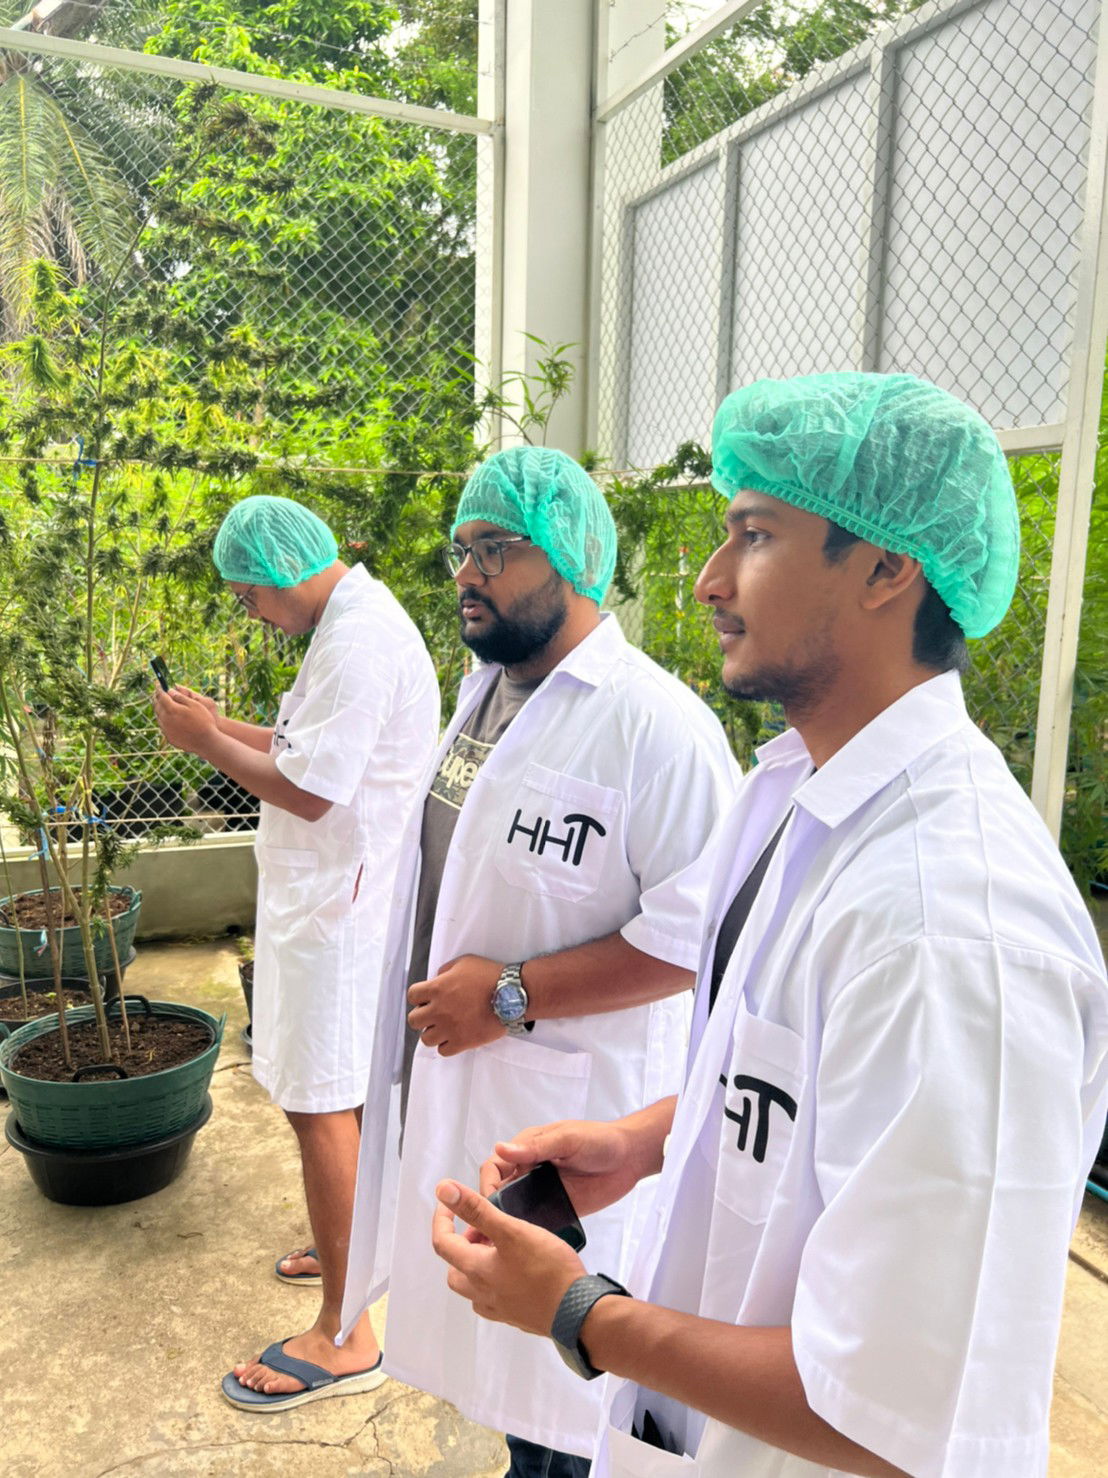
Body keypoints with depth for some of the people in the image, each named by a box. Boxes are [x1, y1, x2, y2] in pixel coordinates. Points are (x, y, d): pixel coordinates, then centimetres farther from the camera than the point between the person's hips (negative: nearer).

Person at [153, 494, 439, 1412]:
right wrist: (224, 728, 7)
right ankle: (361, 1240, 42)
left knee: (322, 1106, -3)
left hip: (336, 906, -11)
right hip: (337, 893, 11)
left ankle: (343, 1340, 11)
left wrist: (207, 744, -11)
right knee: (351, 1088, 23)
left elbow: (309, 790, -24)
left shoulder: (359, 641, -22)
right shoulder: (357, 622, 13)